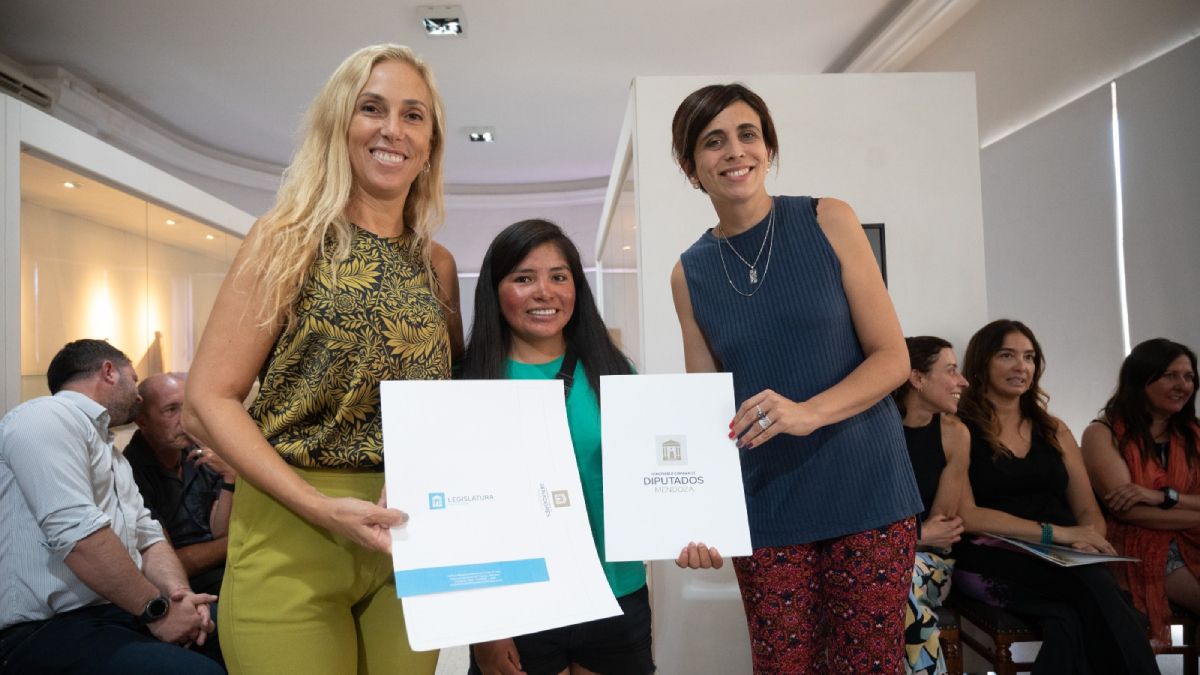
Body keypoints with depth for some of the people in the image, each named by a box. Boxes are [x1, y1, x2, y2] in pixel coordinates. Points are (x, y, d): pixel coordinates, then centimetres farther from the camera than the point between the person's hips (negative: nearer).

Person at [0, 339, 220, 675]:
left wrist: (179, 593, -3)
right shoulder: (47, 417, -8)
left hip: (119, 613, 9)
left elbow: (148, 537, 18)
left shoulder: (112, 454, 24)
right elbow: (77, 533, -20)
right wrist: (158, 608, -16)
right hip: (47, 630, -9)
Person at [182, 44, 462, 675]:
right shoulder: (290, 239, -3)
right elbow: (206, 402, -8)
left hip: (412, 541, 4)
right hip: (291, 537, -4)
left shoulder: (438, 265, 9)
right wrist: (321, 507, -19)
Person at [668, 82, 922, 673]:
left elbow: (892, 356, -4)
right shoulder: (690, 273, 4)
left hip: (866, 488, -1)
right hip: (767, 511, 2)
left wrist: (810, 412, -21)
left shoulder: (829, 222, -2)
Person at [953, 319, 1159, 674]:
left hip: (1062, 563, 4)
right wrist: (1055, 533, -18)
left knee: (1071, 621, -33)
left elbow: (1088, 511, 15)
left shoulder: (1054, 431, 20)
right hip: (993, 563, -4)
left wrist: (1089, 541, -10)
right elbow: (965, 516, -10)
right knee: (1094, 587, -33)